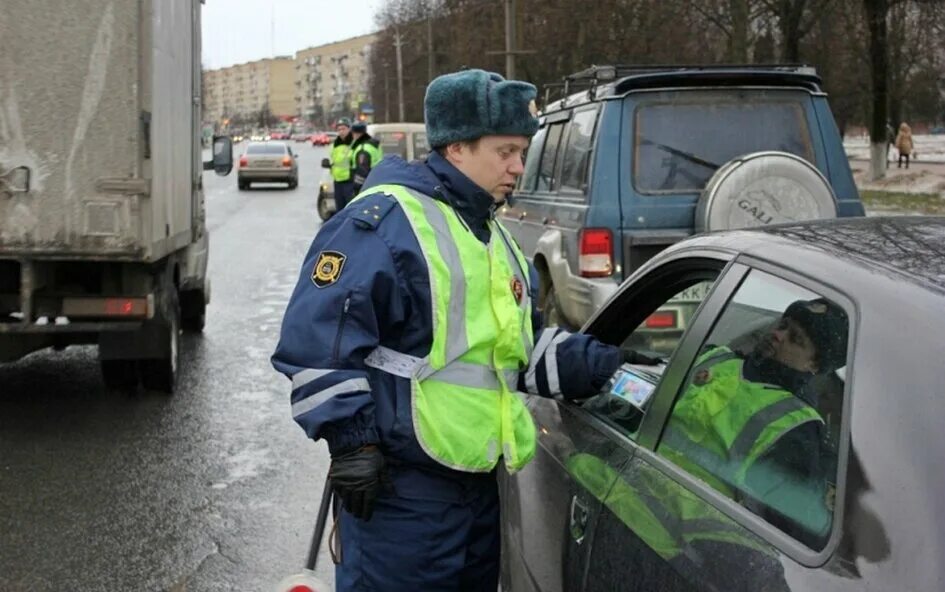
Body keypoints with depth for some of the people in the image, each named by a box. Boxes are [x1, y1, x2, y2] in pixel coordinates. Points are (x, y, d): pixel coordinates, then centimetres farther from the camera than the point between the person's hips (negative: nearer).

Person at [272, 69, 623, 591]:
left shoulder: (490, 234, 16)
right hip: (400, 491, -9)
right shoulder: (383, 220, -15)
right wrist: (352, 439, -19)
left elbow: (523, 348, 20)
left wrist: (600, 366, 5)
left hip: (479, 483, 9)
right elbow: (317, 340, -19)